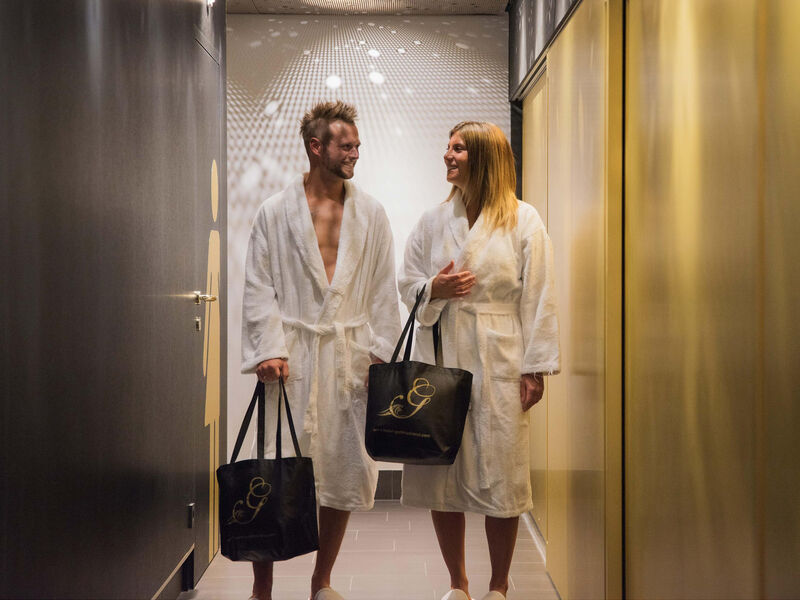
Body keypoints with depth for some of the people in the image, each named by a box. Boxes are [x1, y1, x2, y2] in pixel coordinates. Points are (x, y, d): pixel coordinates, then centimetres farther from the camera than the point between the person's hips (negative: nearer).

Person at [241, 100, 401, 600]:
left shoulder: (370, 214, 11)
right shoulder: (276, 212, 5)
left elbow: (384, 291, 10)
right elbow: (258, 287, 2)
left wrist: (382, 352, 2)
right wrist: (269, 347, -9)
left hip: (351, 357, 3)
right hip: (292, 356, -2)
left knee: (346, 474, 6)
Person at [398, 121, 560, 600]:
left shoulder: (524, 220, 0)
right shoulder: (434, 221, 11)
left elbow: (538, 298, -3)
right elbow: (407, 281, 16)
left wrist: (536, 366, -8)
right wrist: (432, 289, -7)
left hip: (499, 362, -3)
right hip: (441, 357, 4)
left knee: (500, 472, 0)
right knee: (439, 473, 4)